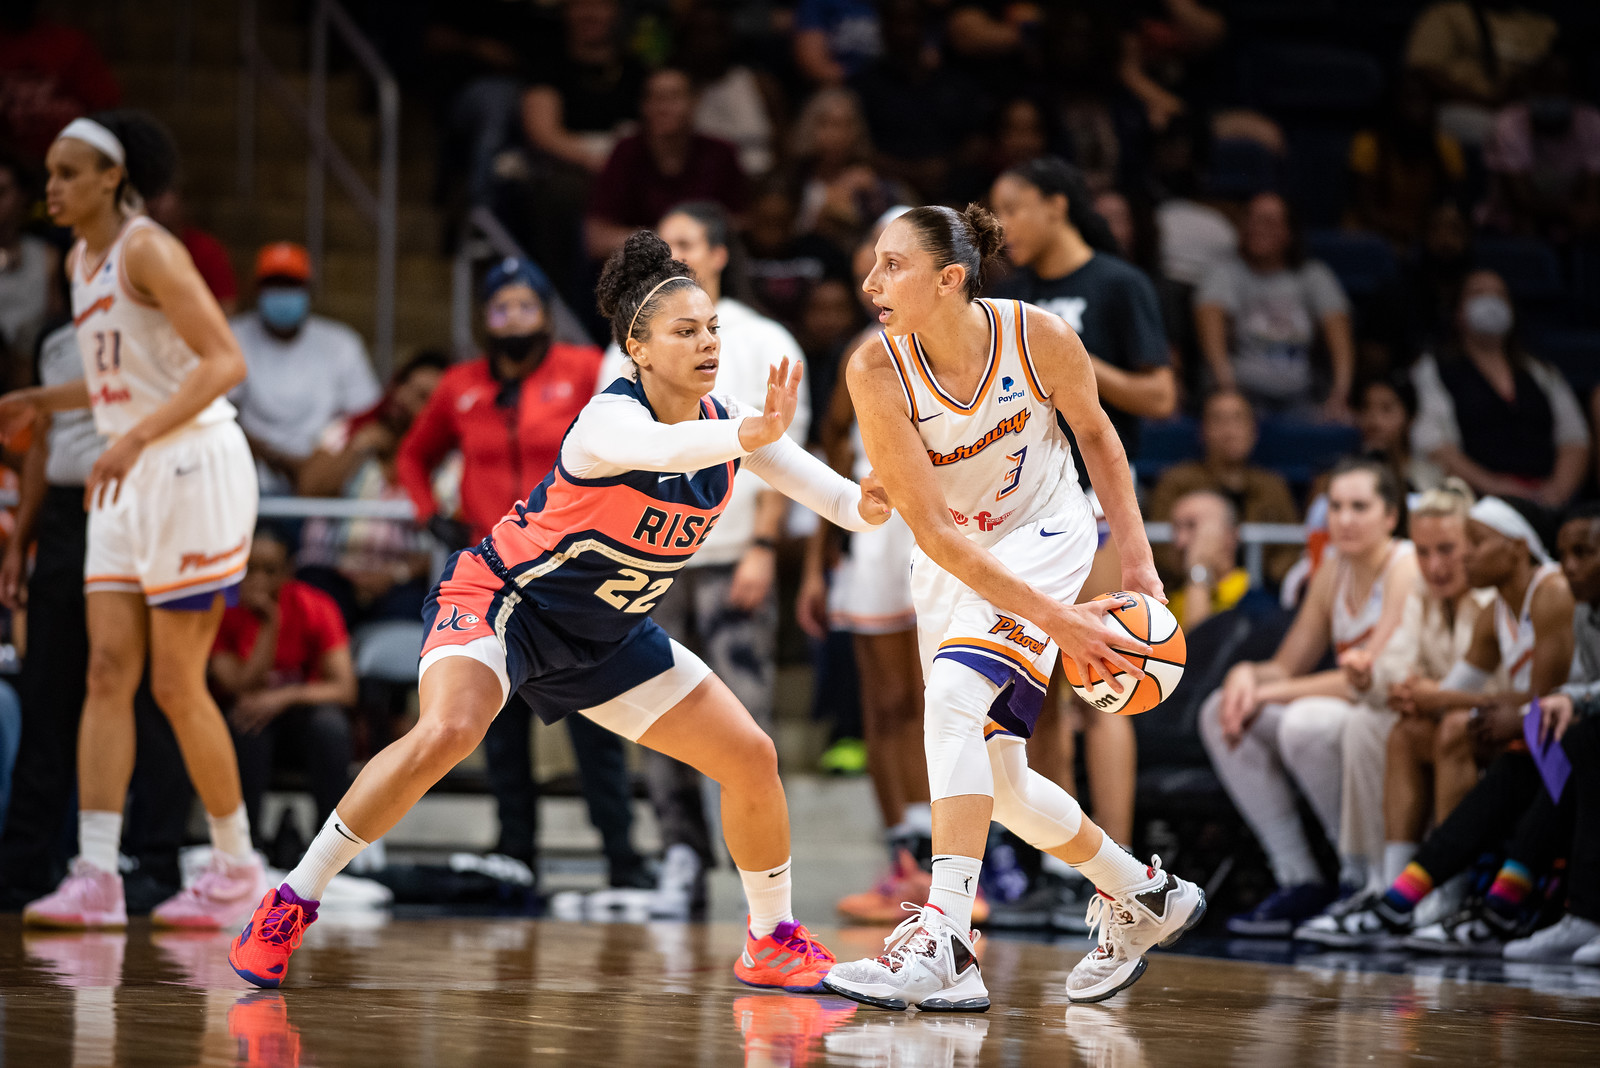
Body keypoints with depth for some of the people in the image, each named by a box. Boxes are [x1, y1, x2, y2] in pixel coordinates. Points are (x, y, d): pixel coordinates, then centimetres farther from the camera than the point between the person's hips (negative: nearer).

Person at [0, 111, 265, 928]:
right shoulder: (80, 262, 14)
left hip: (194, 470, -9)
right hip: (131, 484, 9)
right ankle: (96, 876, -5)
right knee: (107, 674, -1)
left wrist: (135, 437, -30)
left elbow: (224, 362, -22)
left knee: (177, 683, -5)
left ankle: (237, 865, 10)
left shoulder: (146, 251, -14)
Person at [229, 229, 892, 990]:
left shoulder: (726, 419, -5)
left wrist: (864, 507, -38)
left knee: (752, 758, 1)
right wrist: (749, 435, -68)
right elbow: (662, 449, -49)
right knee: (445, 733, -34)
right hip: (501, 599, -7)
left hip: (604, 635, 7)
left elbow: (808, 478, -14)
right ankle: (288, 909, -22)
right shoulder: (609, 417, -26)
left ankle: (772, 942, 23)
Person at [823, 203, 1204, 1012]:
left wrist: (1138, 561, -4)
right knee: (992, 776, 7)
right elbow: (933, 532, -24)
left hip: (1043, 535, -3)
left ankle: (944, 939, -34)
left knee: (954, 693, -28)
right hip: (954, 563, 3)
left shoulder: (1040, 339, -24)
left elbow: (1093, 430, -1)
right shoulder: (876, 372, -25)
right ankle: (1144, 898, 31)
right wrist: (1055, 619, -28)